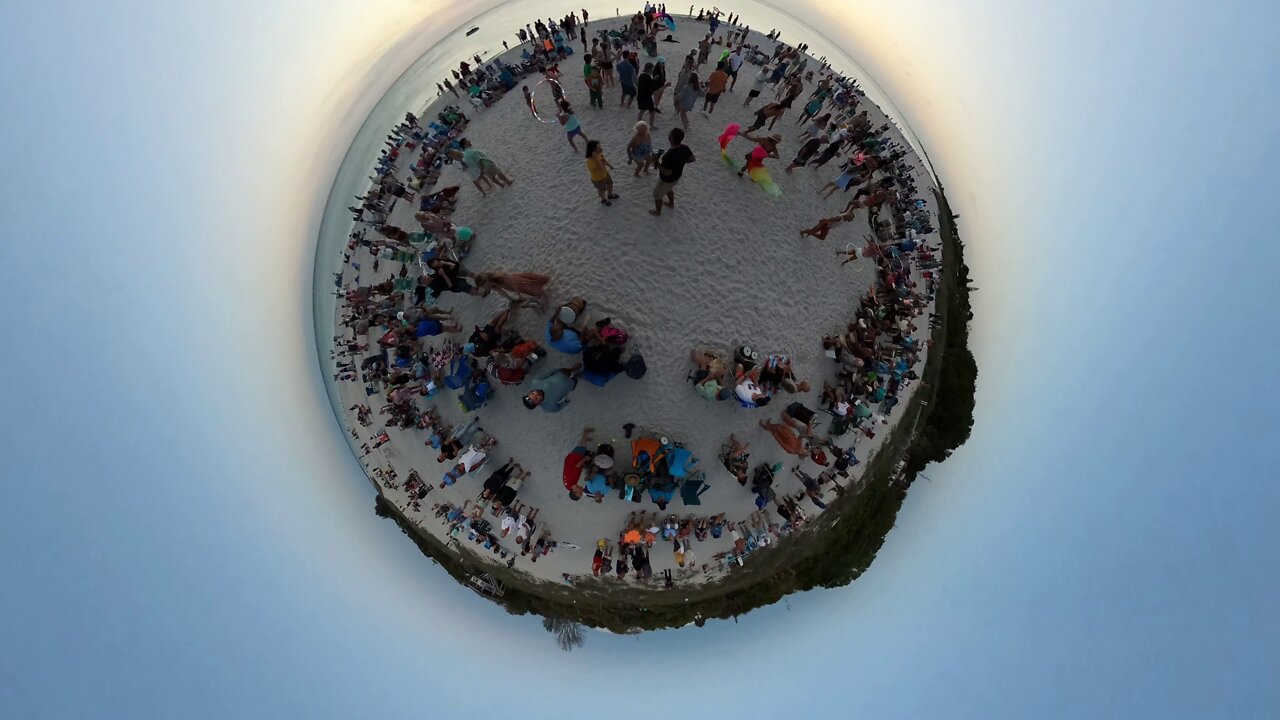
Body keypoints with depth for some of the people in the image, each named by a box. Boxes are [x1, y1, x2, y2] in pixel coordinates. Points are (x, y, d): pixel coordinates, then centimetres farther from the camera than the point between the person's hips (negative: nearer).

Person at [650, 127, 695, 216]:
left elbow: (667, 173, -37)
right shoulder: (684, 148, -19)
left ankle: (657, 211, 45)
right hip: (677, 176, 7)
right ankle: (671, 203, 61)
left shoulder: (670, 155, -42)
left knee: (657, 194, 22)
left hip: (667, 180, -7)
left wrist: (657, 163, -25)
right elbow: (692, 158, -3)